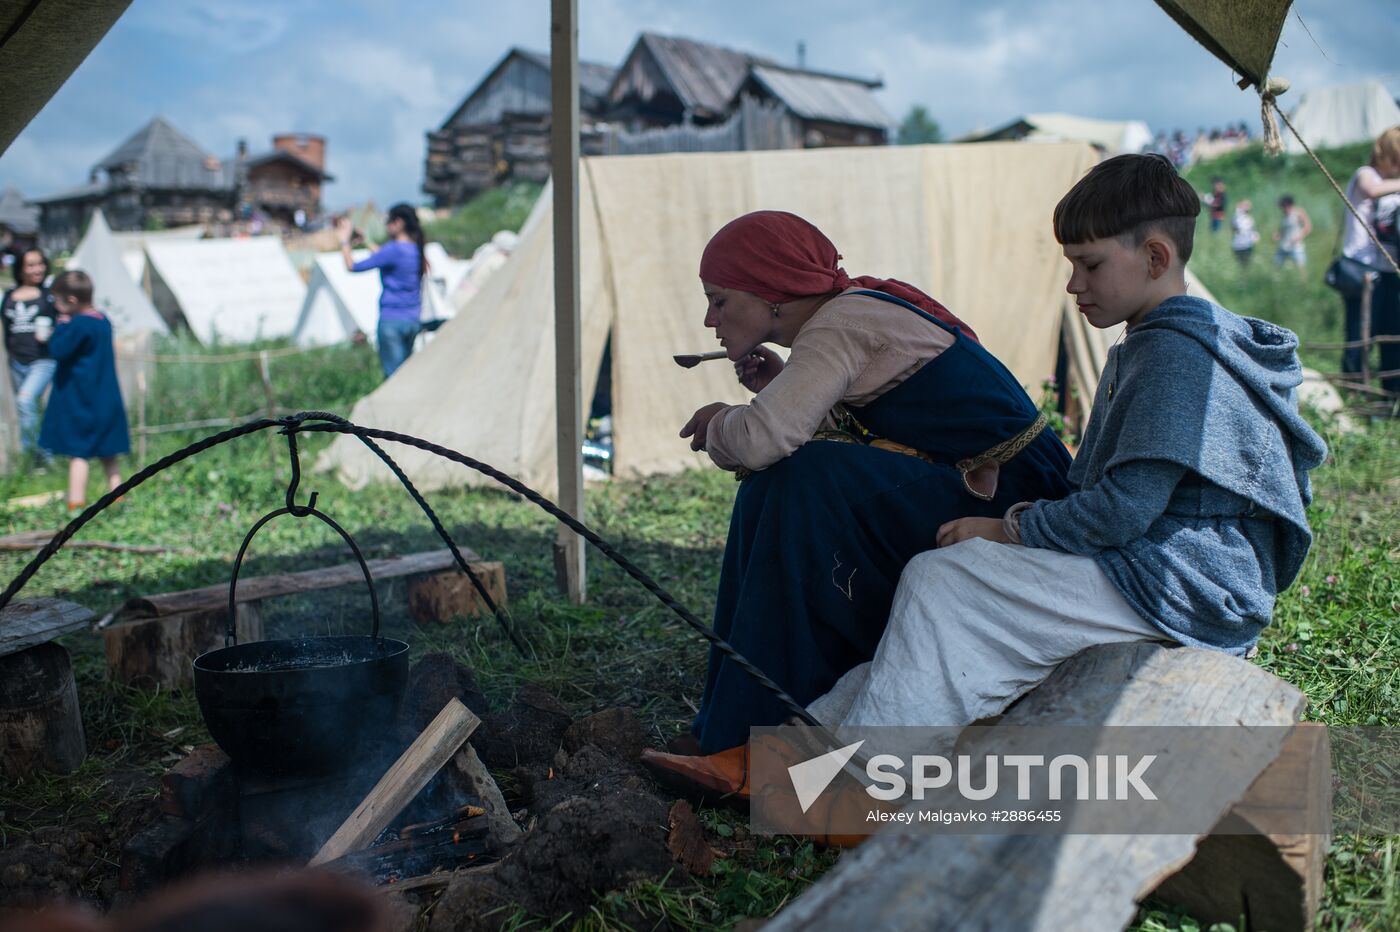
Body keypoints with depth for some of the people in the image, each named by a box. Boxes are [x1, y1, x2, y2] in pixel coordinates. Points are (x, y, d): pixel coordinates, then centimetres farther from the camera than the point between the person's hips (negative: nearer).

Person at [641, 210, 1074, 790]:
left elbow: (763, 439, -30)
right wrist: (780, 387, 6)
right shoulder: (861, 308, 12)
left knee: (801, 483, -24)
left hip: (1011, 513, -10)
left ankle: (759, 735, -15)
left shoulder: (843, 323, -16)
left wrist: (718, 424, -8)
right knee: (772, 490, 3)